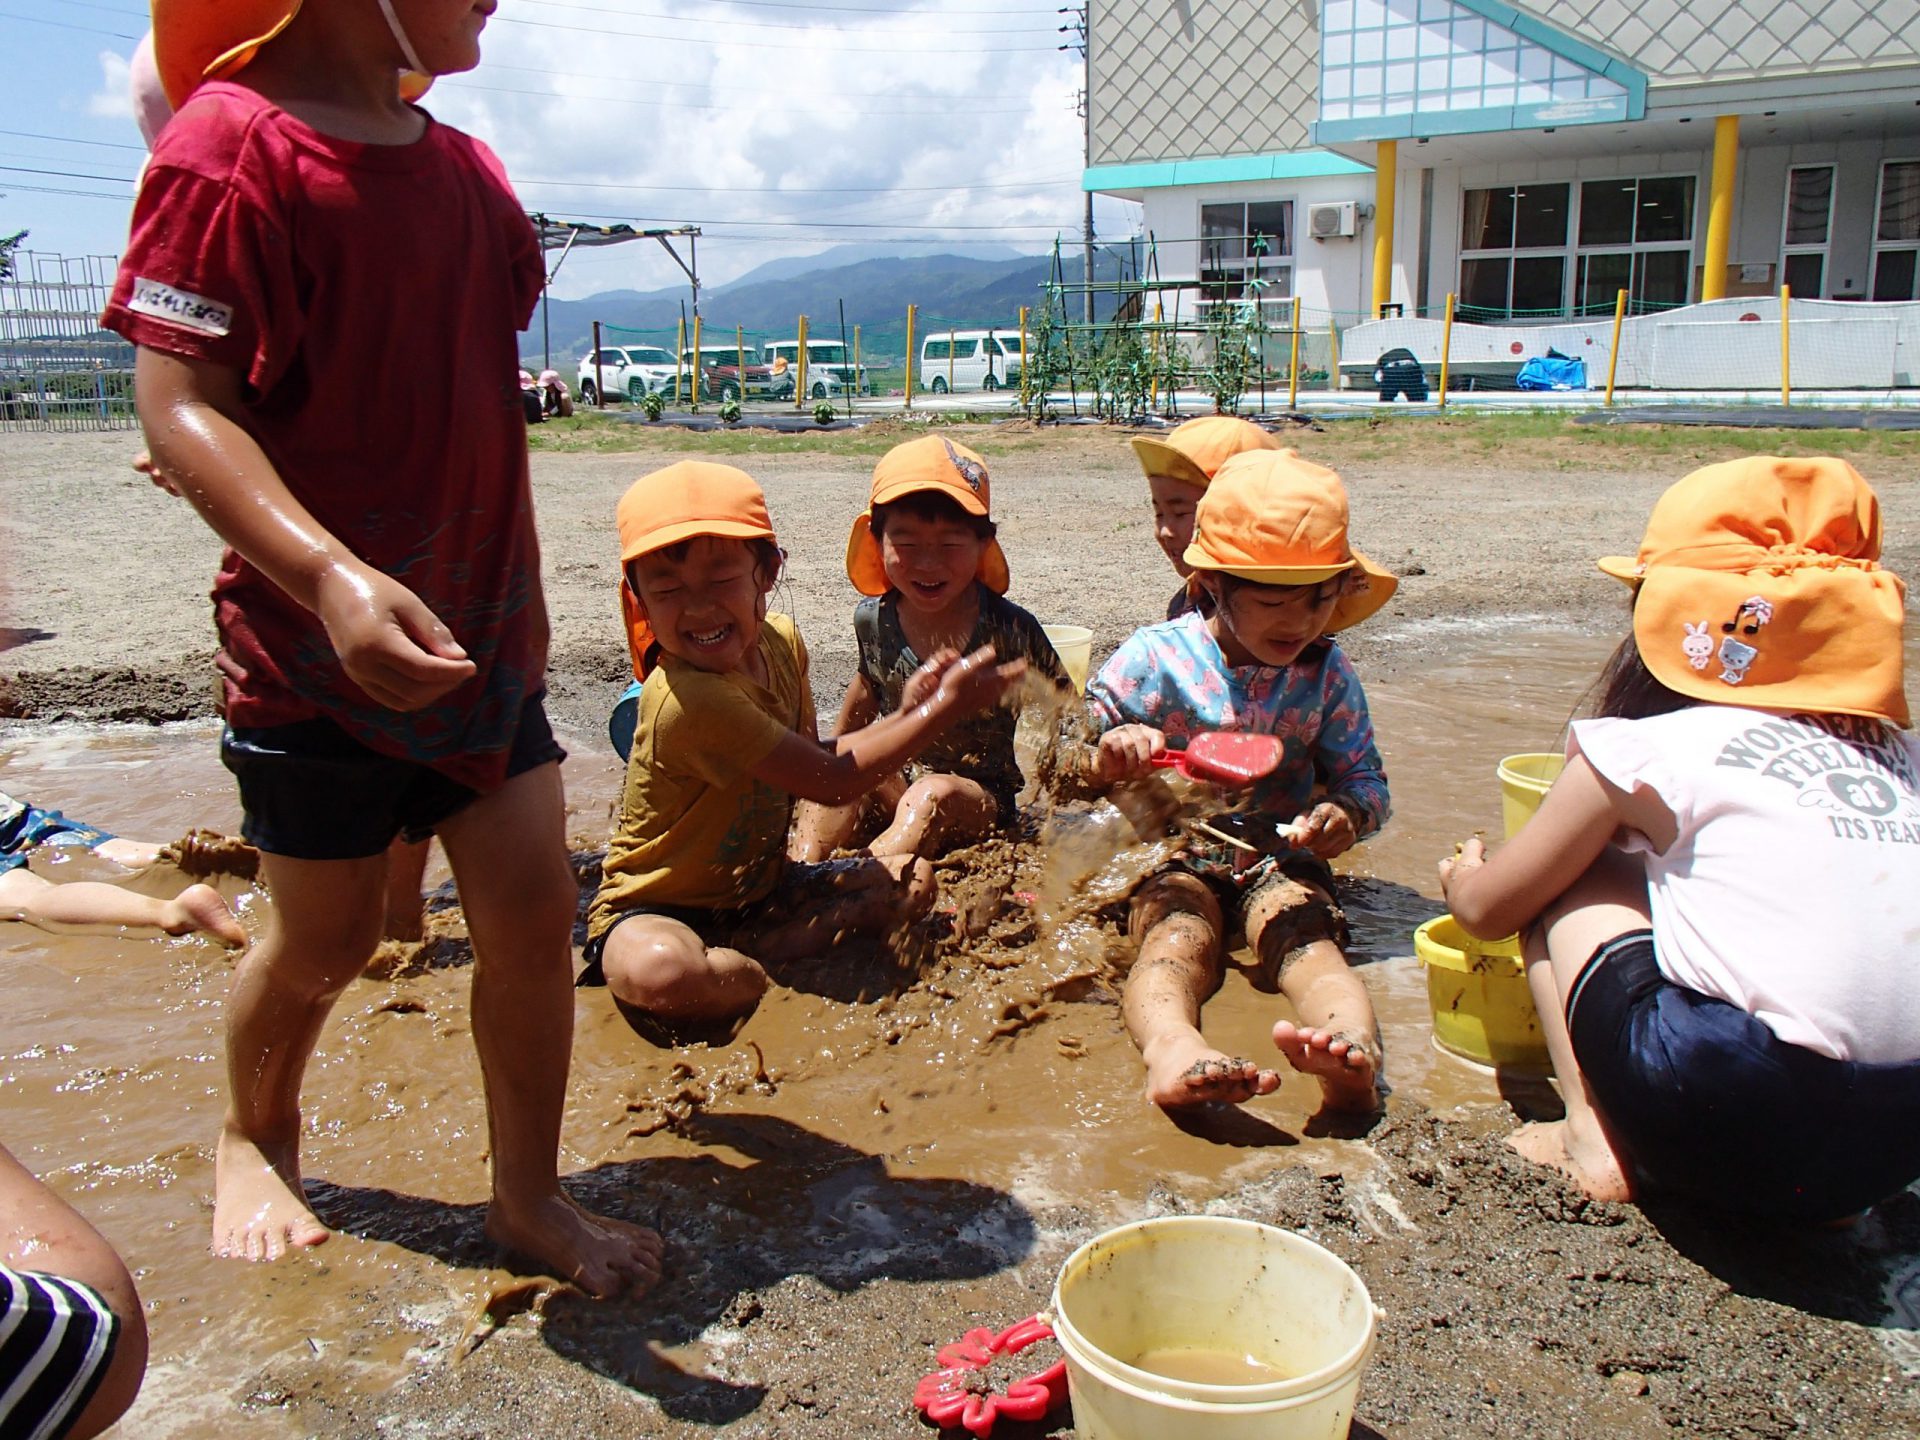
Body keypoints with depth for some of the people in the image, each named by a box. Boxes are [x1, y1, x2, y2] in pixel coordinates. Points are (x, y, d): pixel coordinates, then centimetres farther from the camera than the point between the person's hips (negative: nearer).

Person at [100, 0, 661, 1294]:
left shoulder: (465, 164, 10)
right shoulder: (229, 144, -12)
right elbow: (180, 405, -19)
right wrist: (330, 575, -34)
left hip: (480, 634, 6)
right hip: (314, 641, -5)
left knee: (535, 909, 2)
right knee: (330, 937, 10)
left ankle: (529, 1196, 21)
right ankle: (254, 1141, 41)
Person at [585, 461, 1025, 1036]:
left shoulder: (779, 640, -4)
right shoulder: (689, 698, -31)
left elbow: (812, 761, 5)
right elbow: (832, 781, -24)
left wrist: (907, 712, -7)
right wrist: (944, 707, -17)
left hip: (759, 886, 8)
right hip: (656, 908, -8)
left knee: (911, 879, 0)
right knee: (656, 971, -41)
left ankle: (730, 960, -10)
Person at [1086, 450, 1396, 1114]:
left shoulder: (1326, 675, 3)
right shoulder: (1154, 657, -4)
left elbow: (1367, 782, 6)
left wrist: (1346, 814, -21)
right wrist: (1107, 756, -27)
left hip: (1280, 861, 2)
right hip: (1173, 857, -2)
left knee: (1306, 939, -31)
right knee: (1178, 936, -35)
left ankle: (1356, 1049, -63)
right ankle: (1171, 1048, -68)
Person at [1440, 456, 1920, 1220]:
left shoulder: (1644, 750, -1)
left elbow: (1487, 907, 11)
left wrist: (1466, 873, 35)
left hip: (1742, 1118, -6)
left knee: (1569, 880, 14)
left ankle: (1595, 1137, 6)